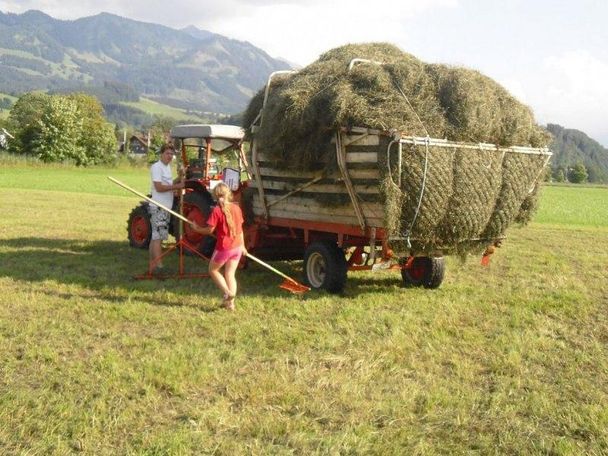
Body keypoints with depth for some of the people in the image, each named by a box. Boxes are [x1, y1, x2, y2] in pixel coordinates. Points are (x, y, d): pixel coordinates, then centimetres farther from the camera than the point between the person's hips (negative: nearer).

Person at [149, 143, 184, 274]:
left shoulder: (168, 167, 16)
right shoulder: (156, 167, -12)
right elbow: (159, 187, -20)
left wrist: (179, 179, 8)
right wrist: (176, 186, -18)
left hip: (166, 208, 9)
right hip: (158, 207, -9)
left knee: (155, 237, 12)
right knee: (158, 236, -10)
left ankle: (152, 266, 17)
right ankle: (158, 266, -11)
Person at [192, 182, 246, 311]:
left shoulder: (217, 210, -15)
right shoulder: (236, 208, 2)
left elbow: (210, 230, -14)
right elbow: (240, 229, 10)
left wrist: (197, 228, 5)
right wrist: (242, 245, 21)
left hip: (224, 247, -5)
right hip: (237, 247, 5)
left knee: (213, 270, 16)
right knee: (230, 274, 13)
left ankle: (227, 293, 1)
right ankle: (230, 302, 10)